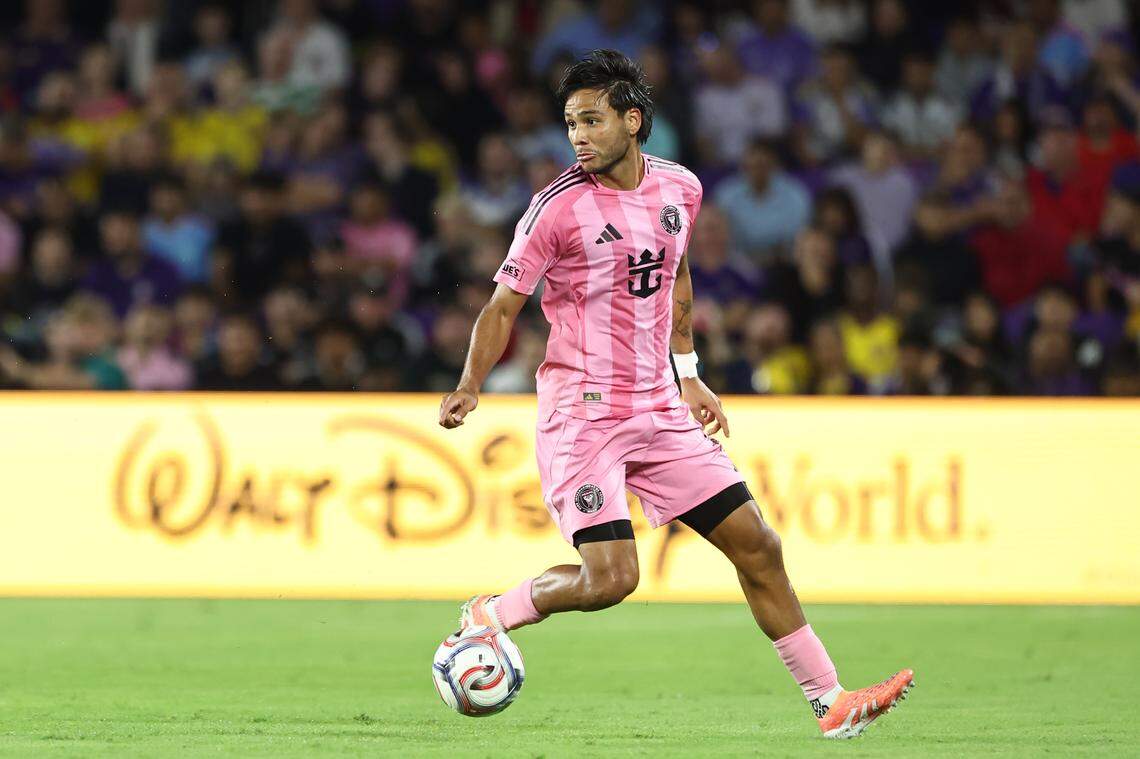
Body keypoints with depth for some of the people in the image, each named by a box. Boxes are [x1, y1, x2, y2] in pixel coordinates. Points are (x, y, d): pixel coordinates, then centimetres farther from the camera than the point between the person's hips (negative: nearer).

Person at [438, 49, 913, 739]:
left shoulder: (679, 189, 5)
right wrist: (470, 387, -18)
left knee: (758, 547, 4)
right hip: (581, 413, -6)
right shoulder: (561, 206, -11)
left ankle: (829, 700, 11)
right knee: (611, 577, -19)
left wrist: (689, 376, 23)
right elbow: (504, 306, -5)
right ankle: (487, 618, 5)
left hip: (658, 410, 6)